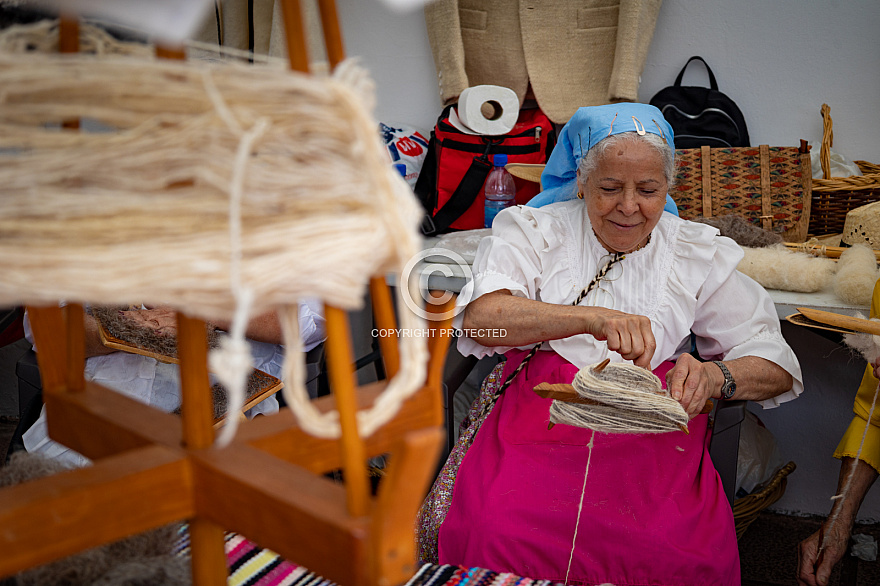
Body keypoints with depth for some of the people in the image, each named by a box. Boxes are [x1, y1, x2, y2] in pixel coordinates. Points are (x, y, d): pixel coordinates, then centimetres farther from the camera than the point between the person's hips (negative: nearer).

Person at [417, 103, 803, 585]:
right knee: (490, 533, -29)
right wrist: (592, 318, -29)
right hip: (538, 412, -1)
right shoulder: (535, 231, 7)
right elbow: (480, 319, -13)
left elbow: (778, 368, 8)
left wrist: (714, 376, -16)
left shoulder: (699, 253, 12)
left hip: (654, 429, 2)